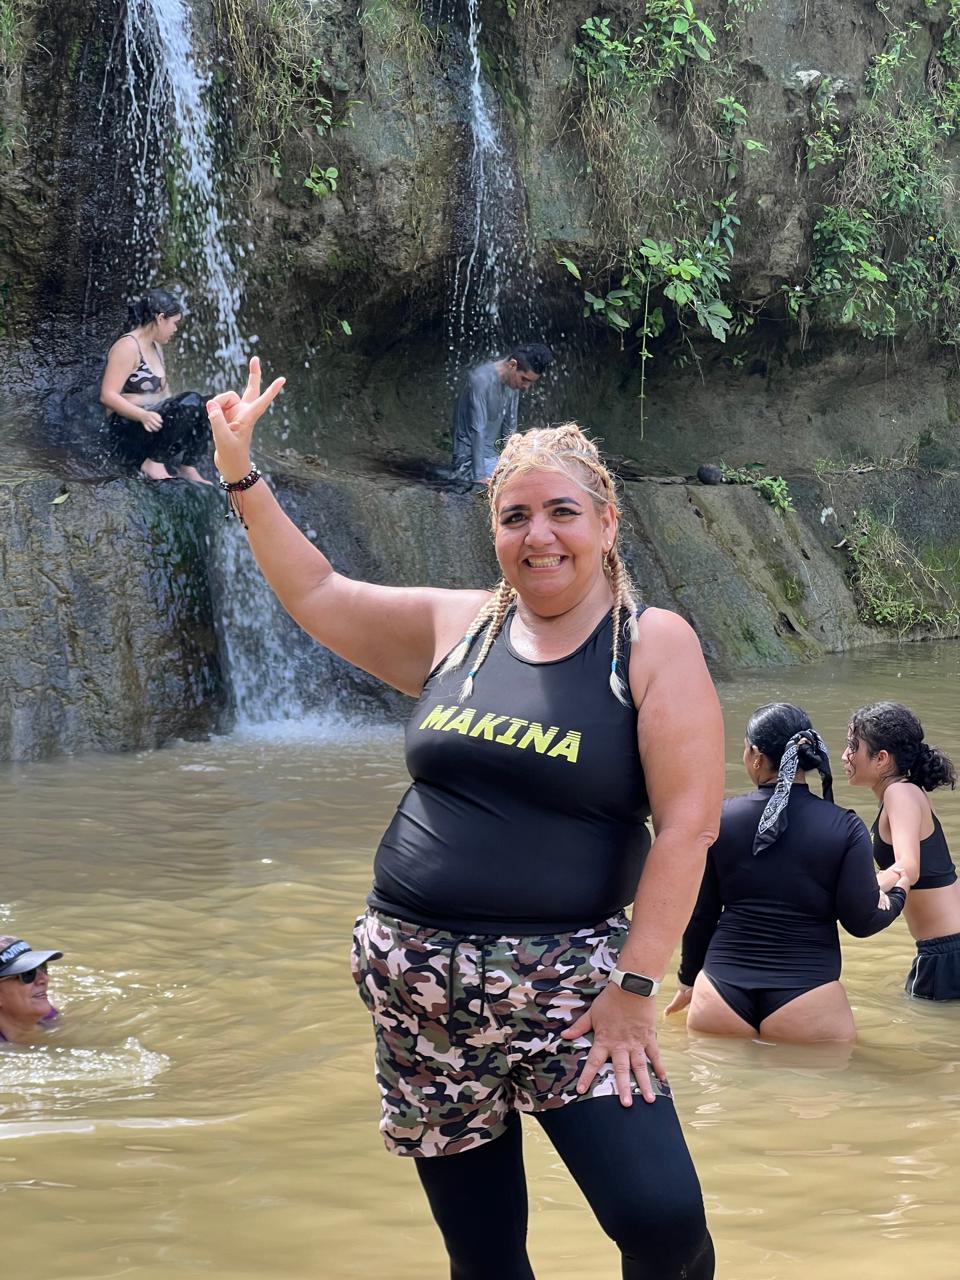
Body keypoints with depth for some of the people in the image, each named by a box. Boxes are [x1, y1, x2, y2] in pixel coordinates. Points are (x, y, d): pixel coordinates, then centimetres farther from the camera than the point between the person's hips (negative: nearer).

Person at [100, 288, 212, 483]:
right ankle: (153, 463, -19)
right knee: (191, 402, -27)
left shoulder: (156, 347, 18)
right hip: (127, 428, -9)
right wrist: (143, 415, -33)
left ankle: (188, 468, -7)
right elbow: (107, 396, -20)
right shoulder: (128, 346, -12)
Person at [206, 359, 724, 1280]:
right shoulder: (456, 628, 8)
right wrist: (241, 475, 12)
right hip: (419, 986, 4)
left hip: (567, 985, -4)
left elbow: (687, 822, -11)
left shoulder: (653, 645, -5)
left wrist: (635, 985, -15)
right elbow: (314, 593, 18)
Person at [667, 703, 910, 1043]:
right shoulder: (844, 827, -5)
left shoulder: (721, 817, 0)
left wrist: (688, 980, 22)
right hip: (807, 996, -1)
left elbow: (699, 915, 7)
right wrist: (898, 892, 17)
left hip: (722, 990, 2)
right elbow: (862, 921, -4)